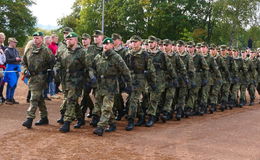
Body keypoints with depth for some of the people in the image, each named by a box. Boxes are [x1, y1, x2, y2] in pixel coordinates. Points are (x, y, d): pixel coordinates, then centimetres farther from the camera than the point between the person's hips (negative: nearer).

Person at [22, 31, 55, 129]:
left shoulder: (46, 51, -7)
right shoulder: (29, 50, 10)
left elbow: (51, 64, -4)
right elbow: (24, 62, 18)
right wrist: (26, 70, 3)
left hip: (40, 77, -7)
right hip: (31, 77, 7)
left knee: (34, 98, -12)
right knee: (40, 98, 14)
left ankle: (30, 119, -13)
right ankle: (44, 118, 24)